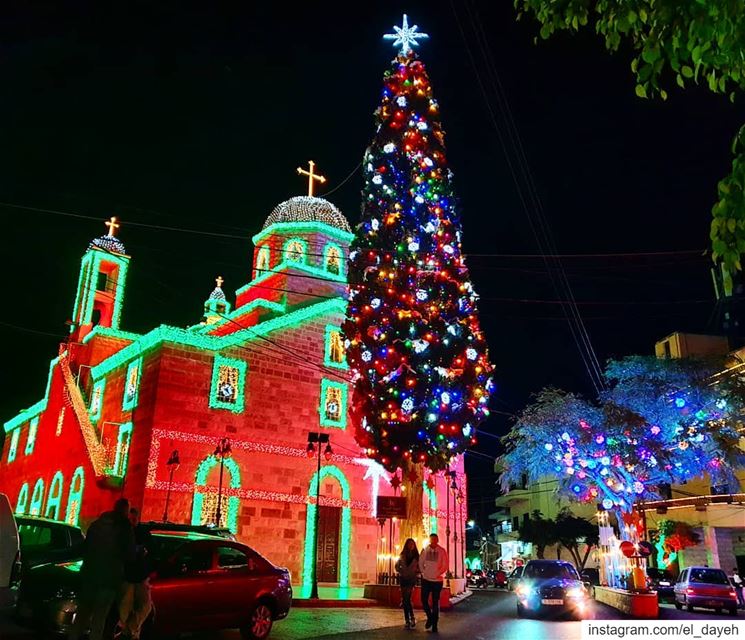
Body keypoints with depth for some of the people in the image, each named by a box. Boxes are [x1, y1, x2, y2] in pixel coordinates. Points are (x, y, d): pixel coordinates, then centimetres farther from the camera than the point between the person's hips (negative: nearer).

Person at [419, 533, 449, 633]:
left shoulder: (442, 551, -8)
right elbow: (421, 562, 9)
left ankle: (434, 624, 16)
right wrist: (423, 572, -1)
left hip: (437, 580, -2)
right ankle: (429, 617, 28)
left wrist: (437, 574, -12)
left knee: (435, 602, 5)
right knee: (424, 600, 3)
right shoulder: (425, 549, -2)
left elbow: (445, 566, -6)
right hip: (426, 579, 2)